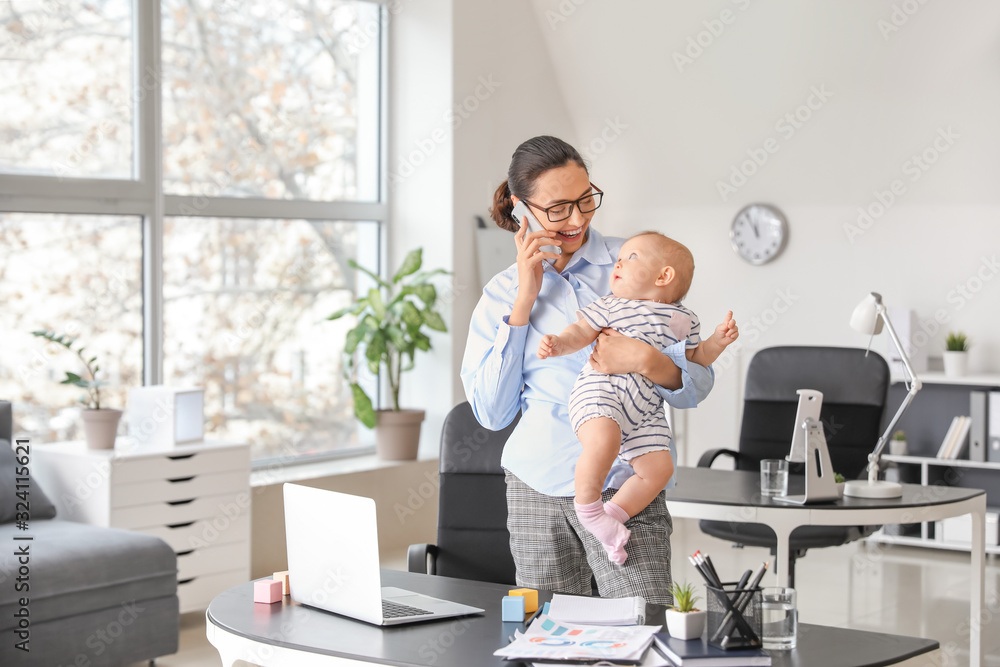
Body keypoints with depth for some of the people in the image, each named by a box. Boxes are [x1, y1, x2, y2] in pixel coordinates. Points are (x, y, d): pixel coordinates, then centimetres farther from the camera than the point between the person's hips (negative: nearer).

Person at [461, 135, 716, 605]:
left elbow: (698, 382, 0)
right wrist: (525, 300, -4)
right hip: (538, 489, 2)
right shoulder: (502, 294, 9)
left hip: (625, 486, -2)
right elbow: (492, 413, -2)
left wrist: (647, 360, -22)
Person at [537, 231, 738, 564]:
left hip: (646, 410, 4)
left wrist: (716, 342, 7)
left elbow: (693, 359, 25)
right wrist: (557, 343, -14)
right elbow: (581, 331, 7)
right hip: (600, 390, -4)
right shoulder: (611, 306, 11)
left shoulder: (684, 319, 17)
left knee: (659, 468, -10)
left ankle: (613, 513, 8)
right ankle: (587, 504, -10)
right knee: (604, 441, -33)